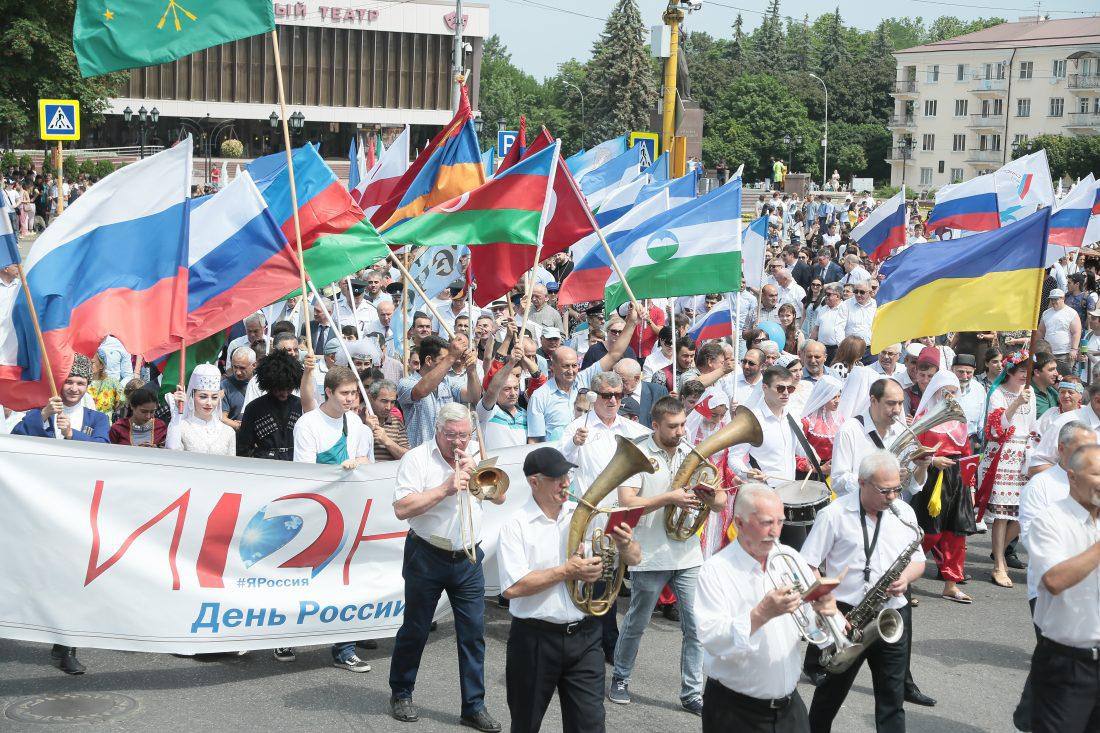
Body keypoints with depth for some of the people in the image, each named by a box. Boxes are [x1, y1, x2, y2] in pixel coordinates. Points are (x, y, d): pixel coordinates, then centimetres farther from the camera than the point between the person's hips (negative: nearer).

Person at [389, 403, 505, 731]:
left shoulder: (475, 457, 8)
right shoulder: (417, 458, -8)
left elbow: (499, 497, 5)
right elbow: (401, 509, -18)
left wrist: (474, 471, -9)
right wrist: (446, 488, -23)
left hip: (468, 559, 4)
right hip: (427, 557, -4)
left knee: (473, 633, 2)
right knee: (415, 630, 8)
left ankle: (474, 706, 9)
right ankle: (401, 694, 26)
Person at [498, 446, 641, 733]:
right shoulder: (516, 525, -7)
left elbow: (634, 558, 3)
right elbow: (512, 588, -17)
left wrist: (625, 545, -20)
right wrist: (566, 572, -19)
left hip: (584, 637, 2)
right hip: (535, 640, -2)